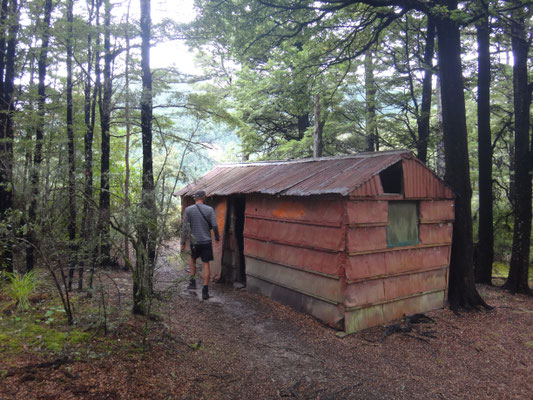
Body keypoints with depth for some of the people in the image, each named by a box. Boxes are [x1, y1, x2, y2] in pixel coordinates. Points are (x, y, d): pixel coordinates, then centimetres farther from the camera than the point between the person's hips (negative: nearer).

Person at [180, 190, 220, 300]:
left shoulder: (188, 210, -3)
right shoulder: (209, 210, -5)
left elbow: (185, 228, -3)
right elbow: (214, 226, -7)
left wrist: (183, 243, 3)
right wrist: (217, 238, 9)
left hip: (194, 242, 1)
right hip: (206, 241, -1)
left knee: (192, 259, 26)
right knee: (205, 264, 4)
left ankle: (192, 282, 21)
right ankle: (205, 290, 3)